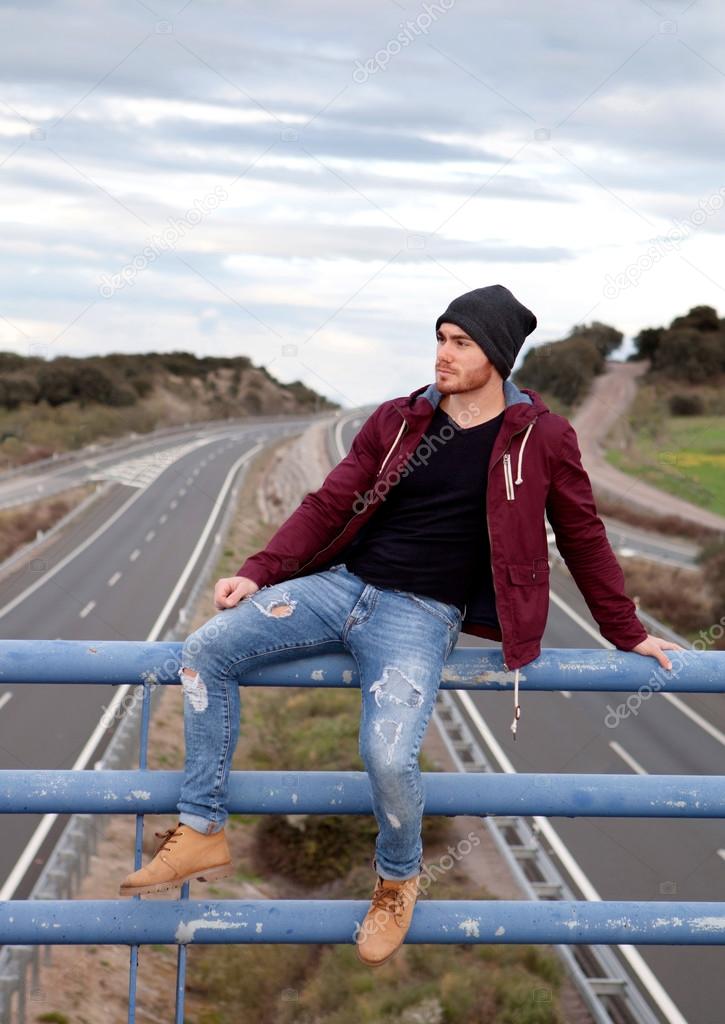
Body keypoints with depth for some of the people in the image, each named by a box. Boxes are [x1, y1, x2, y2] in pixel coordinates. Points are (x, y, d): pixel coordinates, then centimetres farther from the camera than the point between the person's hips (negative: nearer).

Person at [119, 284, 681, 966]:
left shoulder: (541, 440, -2)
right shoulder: (397, 421, 7)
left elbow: (583, 539, 9)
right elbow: (327, 505, 9)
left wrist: (627, 634, 16)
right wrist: (258, 573, -2)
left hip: (421, 615, -4)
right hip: (343, 585, 5)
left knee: (388, 754, -28)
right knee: (205, 652, -10)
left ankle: (398, 878, 6)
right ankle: (202, 833, 1)